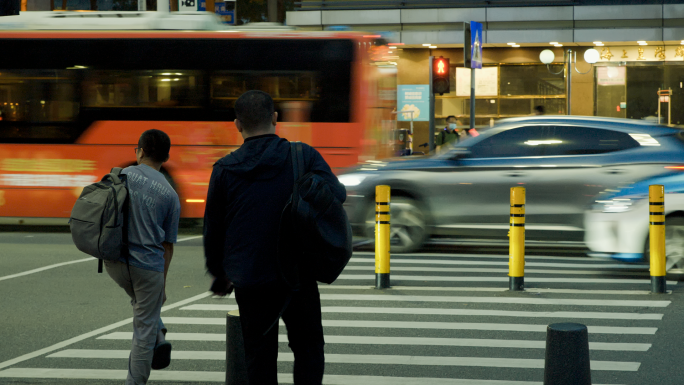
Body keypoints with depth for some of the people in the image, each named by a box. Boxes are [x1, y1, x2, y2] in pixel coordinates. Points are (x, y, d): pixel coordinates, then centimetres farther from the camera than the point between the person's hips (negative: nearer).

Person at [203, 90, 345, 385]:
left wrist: (219, 274, 19)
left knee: (259, 354, 10)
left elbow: (213, 228, 6)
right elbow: (337, 195, -9)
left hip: (249, 279, 1)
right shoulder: (303, 156, -4)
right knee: (308, 346, 12)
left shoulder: (225, 169, 1)